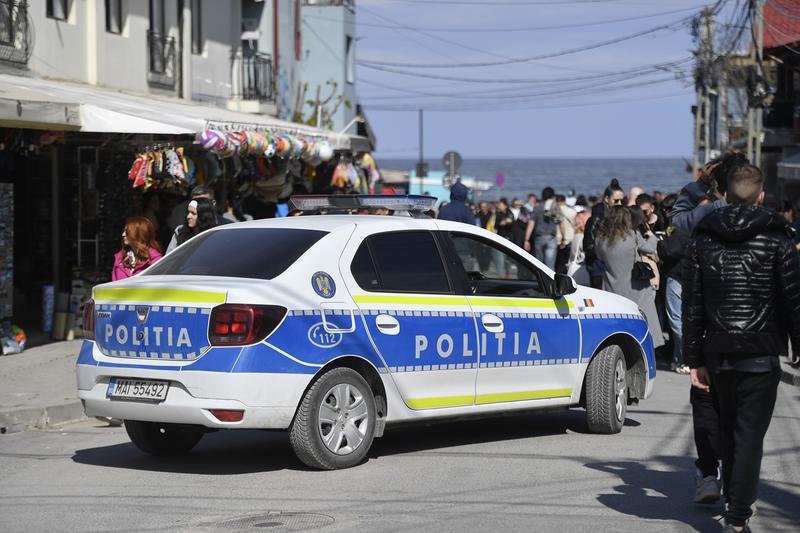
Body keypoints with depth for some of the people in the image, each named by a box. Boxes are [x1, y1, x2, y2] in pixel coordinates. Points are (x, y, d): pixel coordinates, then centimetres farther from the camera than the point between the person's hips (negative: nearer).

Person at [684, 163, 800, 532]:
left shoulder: (703, 241, 5)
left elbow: (692, 305, 5)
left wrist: (695, 359, 9)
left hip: (719, 353, 3)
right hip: (761, 354, -3)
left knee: (729, 430, 20)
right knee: (750, 435, -3)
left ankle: (734, 500, 31)